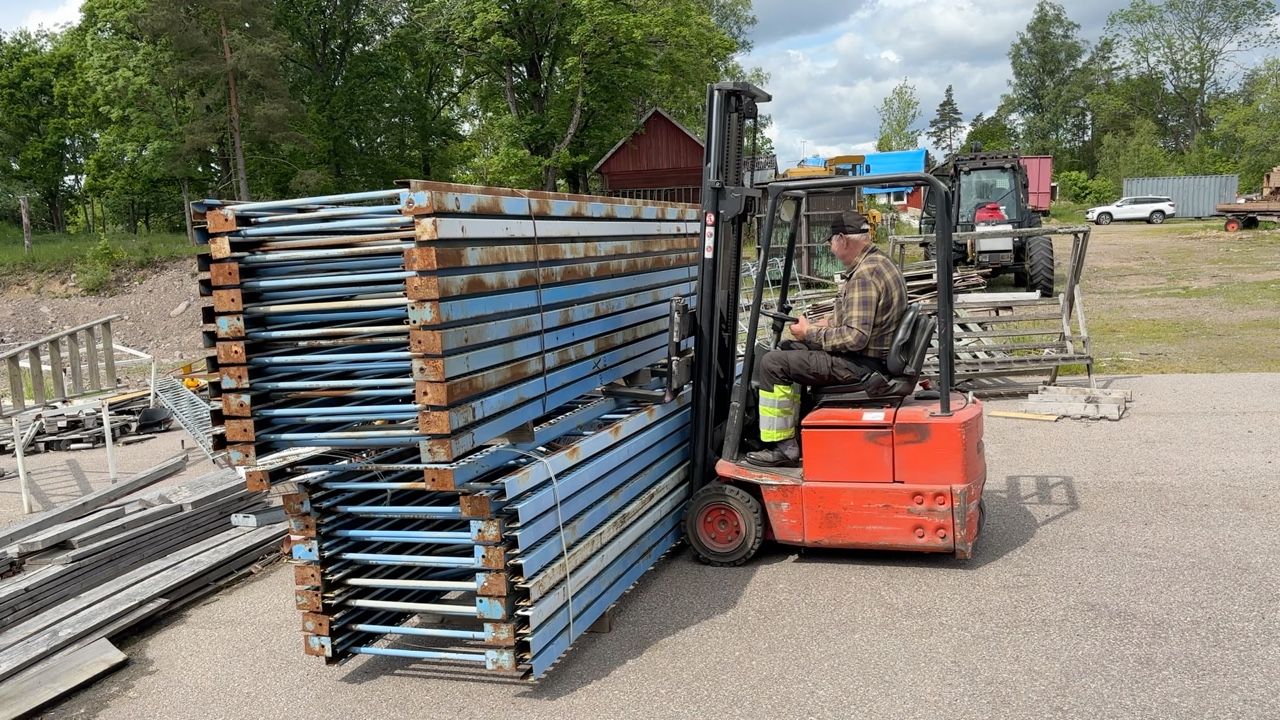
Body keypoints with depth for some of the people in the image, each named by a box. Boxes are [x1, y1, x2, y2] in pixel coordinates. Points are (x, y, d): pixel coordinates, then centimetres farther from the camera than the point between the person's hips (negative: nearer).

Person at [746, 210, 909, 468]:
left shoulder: (864, 276, -23)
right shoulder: (881, 261, 10)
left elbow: (855, 337, -28)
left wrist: (810, 333, -15)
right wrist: (829, 322, 10)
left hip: (859, 364, -11)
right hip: (873, 353, 11)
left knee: (772, 363, -14)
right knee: (789, 348, 23)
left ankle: (784, 446, -5)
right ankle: (791, 425, 25)